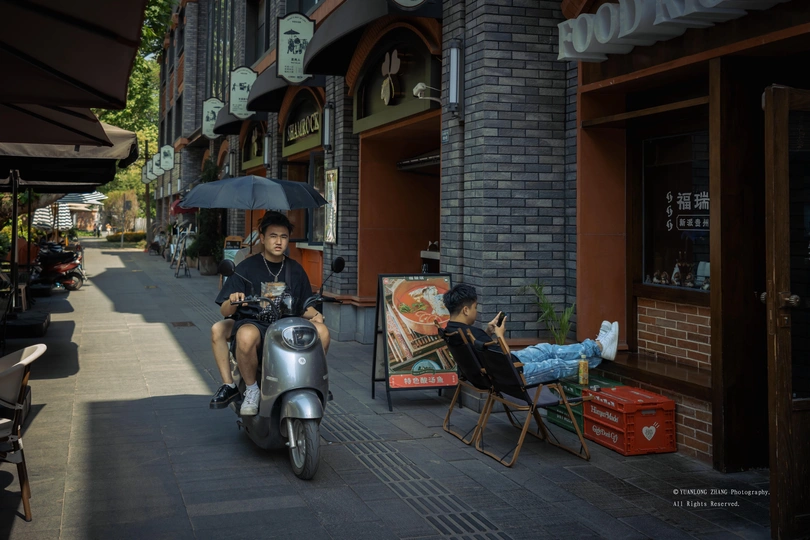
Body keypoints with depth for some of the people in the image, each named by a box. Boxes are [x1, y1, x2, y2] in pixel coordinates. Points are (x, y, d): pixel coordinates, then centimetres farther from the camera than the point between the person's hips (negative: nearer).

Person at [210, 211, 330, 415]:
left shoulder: (295, 270, 13)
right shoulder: (247, 267, 2)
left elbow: (305, 306, 17)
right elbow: (225, 311, -1)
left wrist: (315, 314, -6)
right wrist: (233, 302, -24)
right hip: (253, 323, -2)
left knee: (321, 331, -26)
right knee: (246, 335, -38)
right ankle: (251, 389, -14)